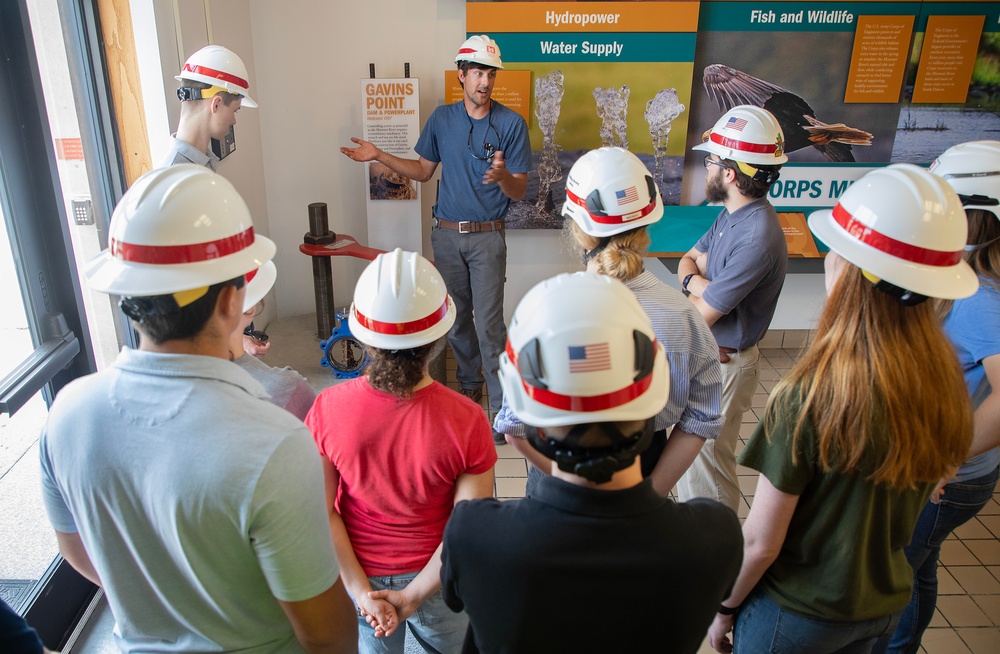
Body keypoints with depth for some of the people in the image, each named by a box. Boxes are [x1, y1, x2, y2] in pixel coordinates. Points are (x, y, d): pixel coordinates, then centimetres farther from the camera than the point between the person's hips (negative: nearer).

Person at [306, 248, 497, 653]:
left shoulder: (328, 408, -22)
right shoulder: (465, 421, -26)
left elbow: (322, 513, -15)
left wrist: (361, 590, -10)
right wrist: (412, 596, -13)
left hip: (360, 576, 2)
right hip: (435, 576, -1)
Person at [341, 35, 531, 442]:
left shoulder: (511, 123, -7)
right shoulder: (442, 118, 5)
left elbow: (519, 192, -8)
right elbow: (423, 171, 15)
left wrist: (503, 175, -30)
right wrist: (378, 156, 6)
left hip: (487, 237, -4)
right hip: (446, 235, 4)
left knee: (489, 323, -7)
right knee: (456, 317, 13)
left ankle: (500, 407, 3)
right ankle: (469, 385, 33)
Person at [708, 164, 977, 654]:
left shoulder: (810, 397, -32)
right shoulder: (946, 380, -13)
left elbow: (761, 542, -21)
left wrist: (724, 609, -6)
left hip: (798, 613, -5)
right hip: (887, 604, 6)